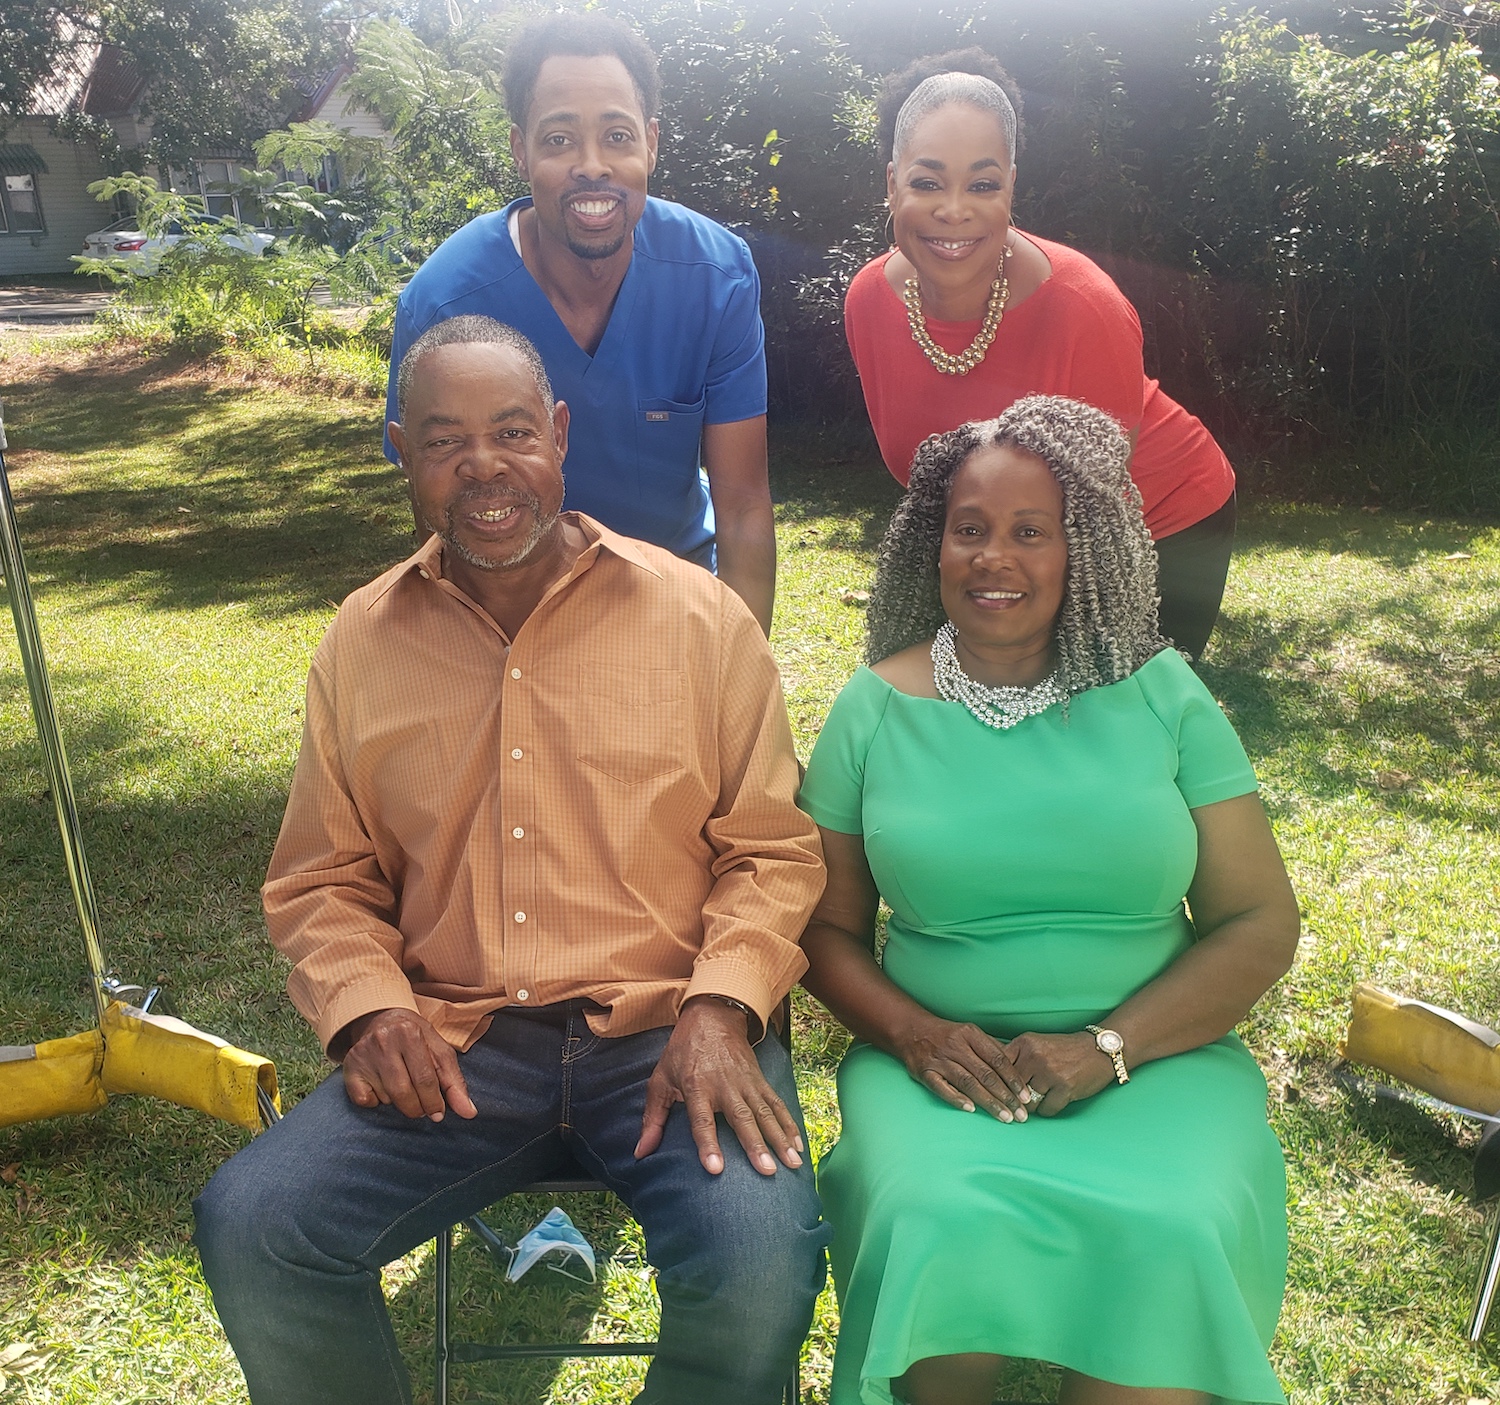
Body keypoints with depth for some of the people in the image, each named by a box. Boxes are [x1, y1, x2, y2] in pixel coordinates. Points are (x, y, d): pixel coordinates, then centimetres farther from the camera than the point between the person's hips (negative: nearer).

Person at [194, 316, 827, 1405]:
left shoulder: (701, 614, 2)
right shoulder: (360, 643, 9)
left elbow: (773, 848, 3)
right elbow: (320, 881, 14)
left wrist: (718, 1008, -13)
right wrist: (368, 1006, -6)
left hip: (665, 1033, -1)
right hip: (452, 1049, 2)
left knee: (761, 1258, -27)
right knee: (249, 1227, -21)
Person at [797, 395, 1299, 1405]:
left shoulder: (1159, 693, 2)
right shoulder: (877, 708, 3)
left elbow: (1261, 924, 1)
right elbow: (827, 927, 7)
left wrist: (1107, 1046, -12)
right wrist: (914, 1033, -12)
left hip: (1154, 1056, 0)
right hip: (937, 1061, 0)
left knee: (1171, 1244, -28)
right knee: (940, 1230, -28)